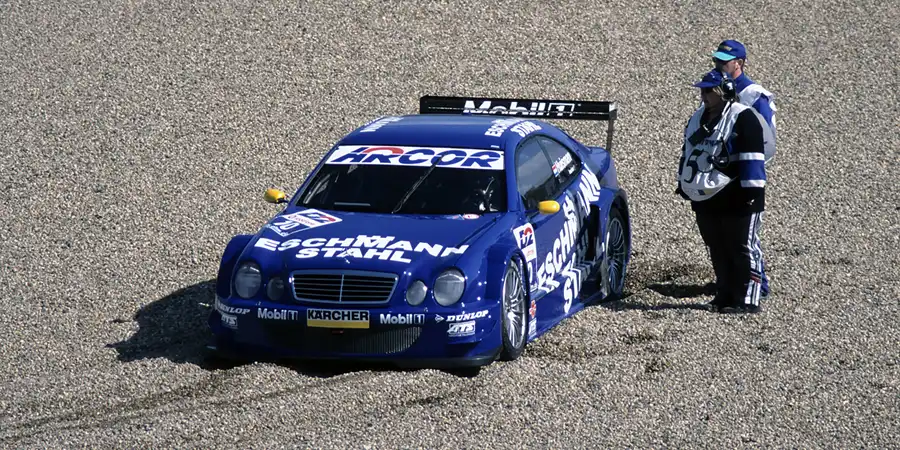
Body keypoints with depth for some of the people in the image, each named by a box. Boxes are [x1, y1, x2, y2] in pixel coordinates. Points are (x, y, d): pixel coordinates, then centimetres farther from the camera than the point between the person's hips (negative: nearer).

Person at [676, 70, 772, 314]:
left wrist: (751, 191, -21)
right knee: (718, 252, 14)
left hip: (735, 200, -9)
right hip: (705, 201, 9)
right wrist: (684, 184, 24)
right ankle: (726, 296, 23)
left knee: (744, 250, -5)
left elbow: (752, 159, -17)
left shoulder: (743, 118, -12)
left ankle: (747, 300, -5)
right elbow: (687, 152, 25)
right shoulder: (698, 118, 15)